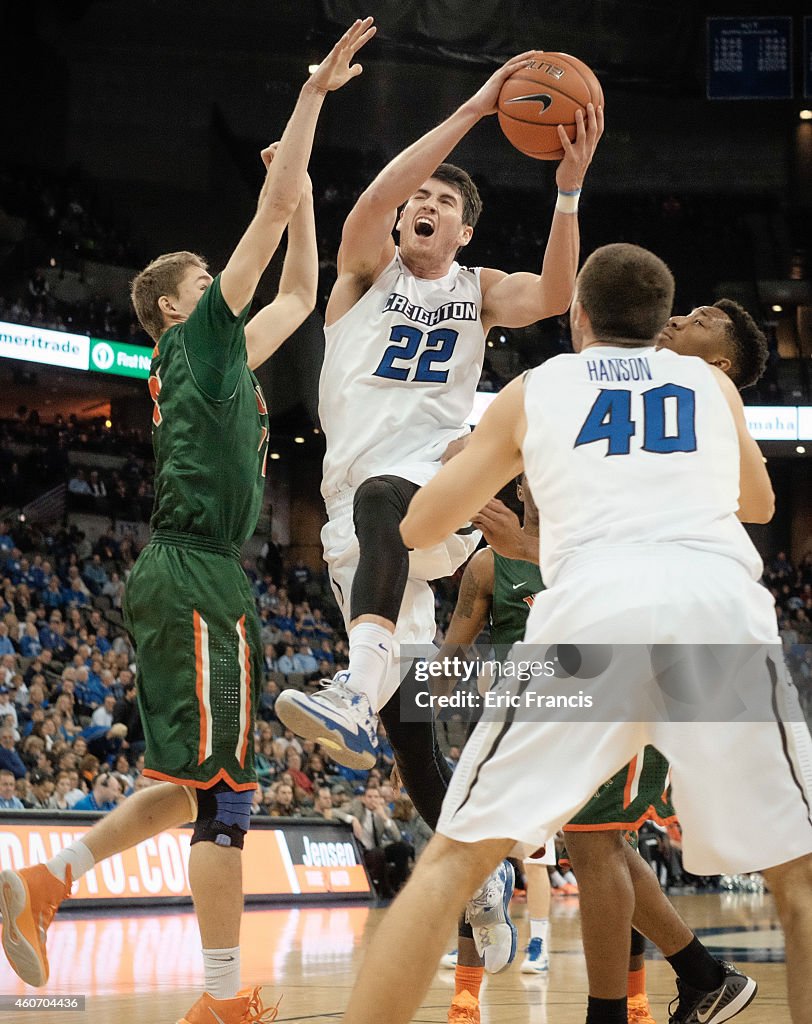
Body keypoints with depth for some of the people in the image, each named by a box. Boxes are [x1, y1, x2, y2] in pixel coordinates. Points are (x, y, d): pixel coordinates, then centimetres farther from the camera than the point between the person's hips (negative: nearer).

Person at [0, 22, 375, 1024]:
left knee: (195, 784, 13)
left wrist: (301, 187, 30)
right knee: (223, 788, -8)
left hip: (181, 577, 10)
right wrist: (313, 93, -2)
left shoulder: (221, 356, 22)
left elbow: (299, 293, 34)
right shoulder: (196, 337, 0)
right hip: (195, 576, -10)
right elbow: (270, 212, -6)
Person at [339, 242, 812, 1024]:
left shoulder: (533, 389, 24)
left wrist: (477, 458, 50)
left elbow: (418, 528, 29)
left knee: (456, 858, 8)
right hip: (722, 605, 1)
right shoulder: (712, 383, 28)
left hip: (593, 608, -1)